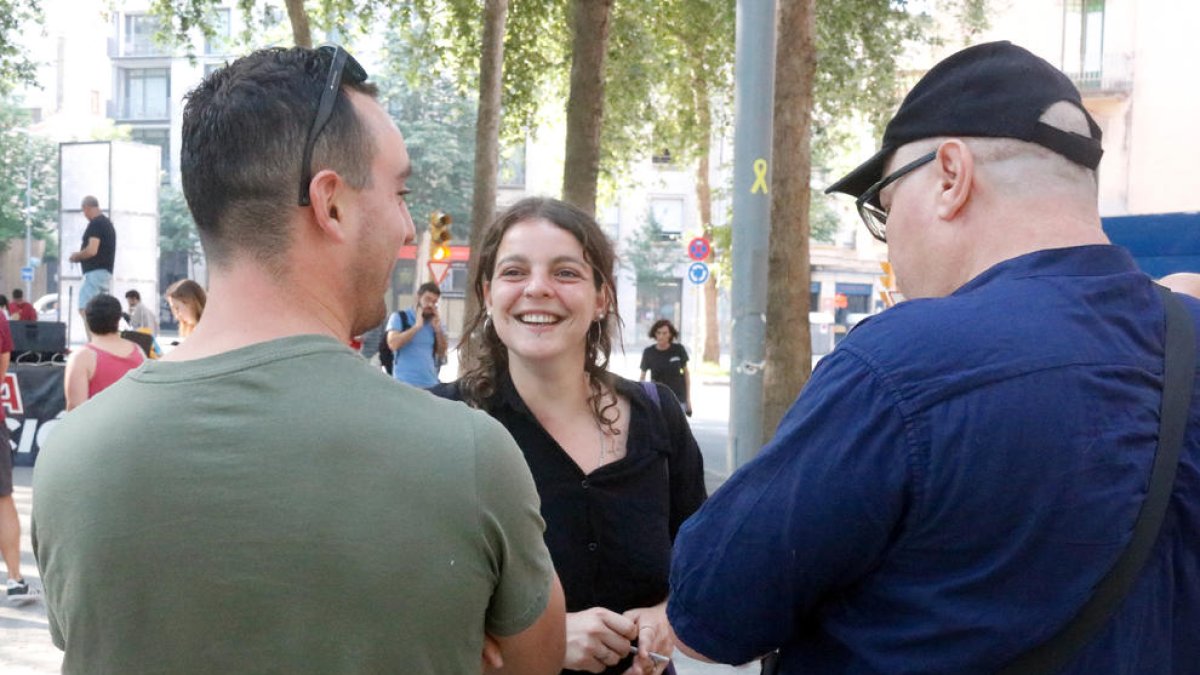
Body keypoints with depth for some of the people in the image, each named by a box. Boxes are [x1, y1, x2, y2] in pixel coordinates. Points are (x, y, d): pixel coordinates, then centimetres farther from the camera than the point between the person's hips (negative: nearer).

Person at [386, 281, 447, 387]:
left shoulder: (435, 321, 14)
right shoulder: (399, 317, 0)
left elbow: (442, 352, 12)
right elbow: (393, 344, -14)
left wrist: (438, 329, -2)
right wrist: (417, 326, -12)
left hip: (431, 384, 5)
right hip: (405, 384, -5)